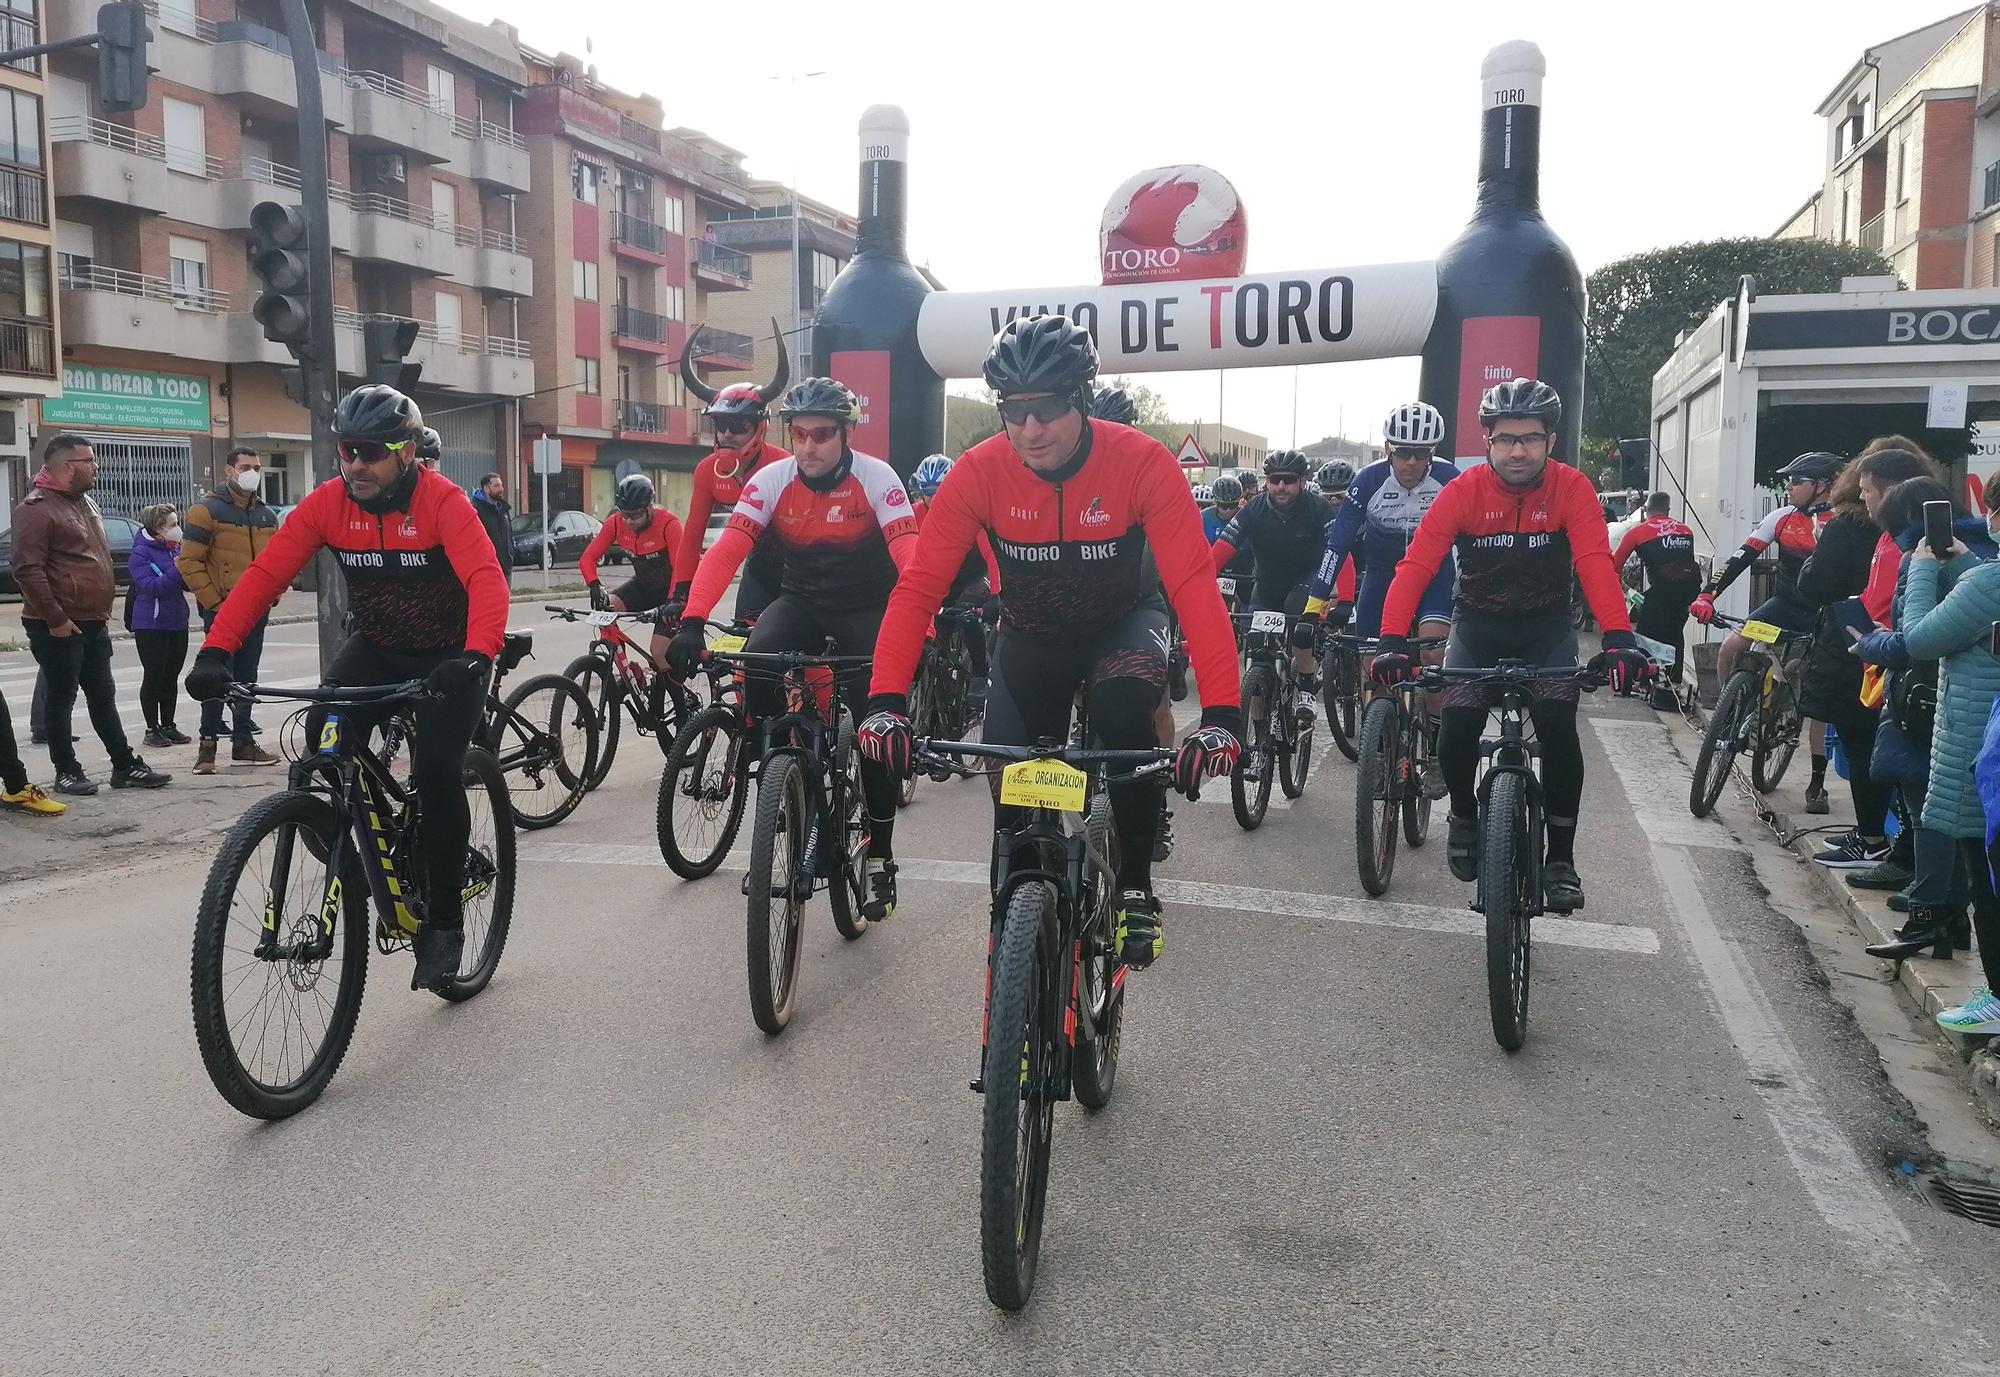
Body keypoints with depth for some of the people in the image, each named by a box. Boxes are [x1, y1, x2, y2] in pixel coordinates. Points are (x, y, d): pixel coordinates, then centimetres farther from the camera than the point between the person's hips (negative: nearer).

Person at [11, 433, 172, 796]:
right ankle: (66, 771, 10)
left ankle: (125, 766, 16)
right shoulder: (36, 508, -14)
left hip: (93, 624, 8)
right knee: (62, 698, 1)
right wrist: (55, 618, -20)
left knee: (103, 697, 11)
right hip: (60, 627, -8)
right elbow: (27, 569, -20)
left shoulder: (85, 502, 15)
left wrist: (104, 609, 19)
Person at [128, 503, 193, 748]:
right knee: (154, 676, 0)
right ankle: (152, 729, 7)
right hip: (151, 625, -6)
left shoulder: (176, 549, 8)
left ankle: (168, 726, 19)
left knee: (171, 677, 10)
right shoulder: (141, 553, -10)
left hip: (177, 622, 6)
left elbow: (189, 584, 12)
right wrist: (177, 570, -27)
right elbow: (150, 586, -21)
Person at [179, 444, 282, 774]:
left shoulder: (267, 515, 14)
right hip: (222, 611, -6)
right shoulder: (207, 510, -6)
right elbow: (189, 561, -10)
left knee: (246, 678, 11)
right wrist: (213, 600, -14)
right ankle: (207, 745, 0)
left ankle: (244, 742, 17)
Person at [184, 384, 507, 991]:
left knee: (436, 774, -17)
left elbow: (487, 580, -36)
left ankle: (443, 922, -1)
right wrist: (216, 650, -30)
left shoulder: (442, 500, -23)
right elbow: (265, 573, -17)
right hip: (375, 648, 4)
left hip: (446, 656, -4)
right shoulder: (328, 502, -11)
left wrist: (475, 657, -53)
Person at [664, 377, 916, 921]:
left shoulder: (875, 477, -19)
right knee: (756, 661, -29)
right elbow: (726, 550, -23)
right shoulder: (771, 480, -13)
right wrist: (691, 622, -37)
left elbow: (909, 555, -31)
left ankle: (880, 856, 6)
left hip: (867, 607, -2)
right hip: (802, 600, 2)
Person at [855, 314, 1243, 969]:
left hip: (1121, 622, -2)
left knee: (1124, 706, -33)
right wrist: (885, 703, -38)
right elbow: (918, 586, -25)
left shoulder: (1142, 462, -28)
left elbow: (1194, 585, -34)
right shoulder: (979, 472, -24)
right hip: (1031, 635, 2)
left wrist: (1222, 712, -46)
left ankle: (1136, 888, -12)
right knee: (1013, 789, -6)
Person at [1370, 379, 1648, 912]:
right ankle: (1464, 816, 14)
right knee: (1457, 726, -18)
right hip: (1478, 623, 0)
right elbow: (1416, 565, -27)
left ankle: (1560, 858, -4)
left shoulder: (1571, 488, -17)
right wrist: (1392, 641, -41)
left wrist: (1619, 639, -46)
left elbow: (1596, 563, -30)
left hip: (1548, 627, 0)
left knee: (1558, 727, -19)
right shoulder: (1463, 491, -18)